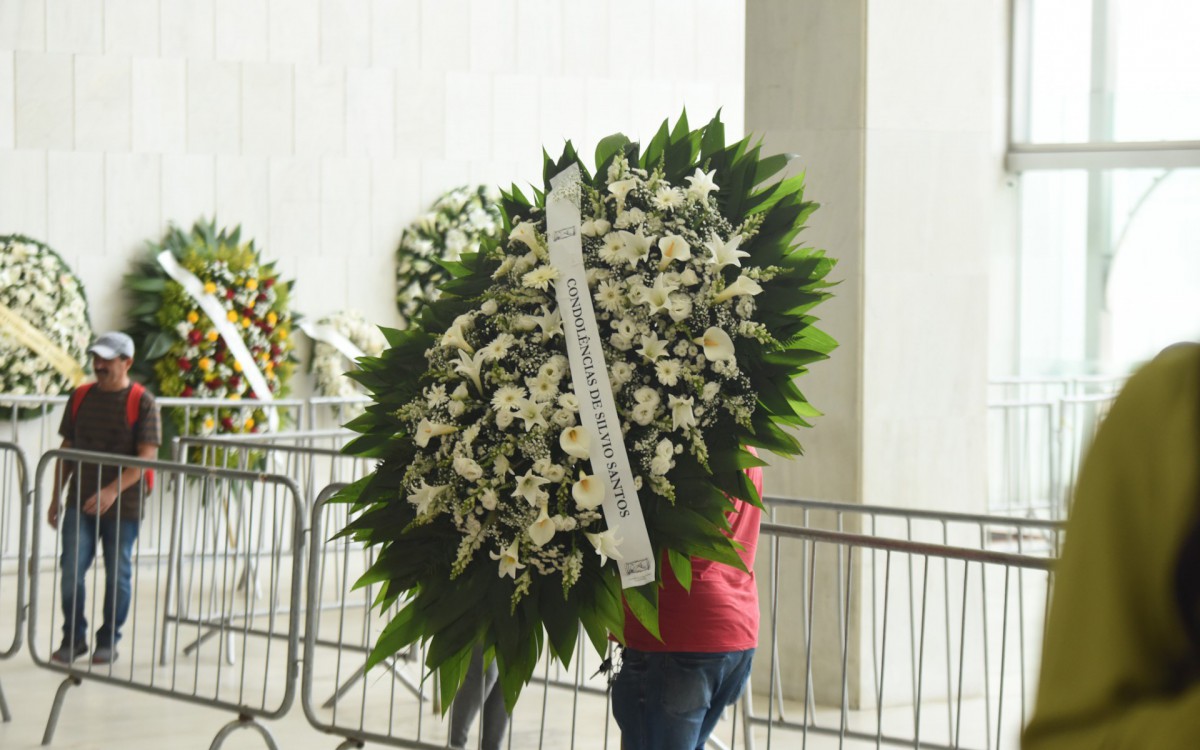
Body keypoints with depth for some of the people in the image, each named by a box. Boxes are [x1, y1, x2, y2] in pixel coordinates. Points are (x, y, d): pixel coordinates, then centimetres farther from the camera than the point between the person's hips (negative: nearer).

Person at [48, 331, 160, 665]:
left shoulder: (142, 402, -8)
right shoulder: (80, 398, 6)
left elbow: (147, 456, -15)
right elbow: (67, 450, 13)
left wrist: (113, 490, -25)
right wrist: (56, 497, 10)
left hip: (123, 504, -3)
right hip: (80, 501, 3)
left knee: (118, 575, 5)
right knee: (72, 571, -3)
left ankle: (108, 641, 18)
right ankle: (73, 638, 10)